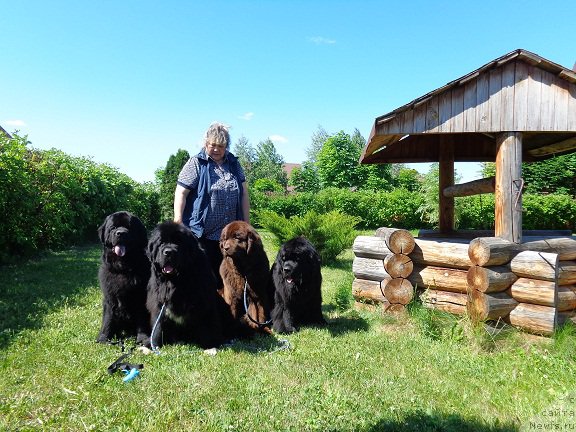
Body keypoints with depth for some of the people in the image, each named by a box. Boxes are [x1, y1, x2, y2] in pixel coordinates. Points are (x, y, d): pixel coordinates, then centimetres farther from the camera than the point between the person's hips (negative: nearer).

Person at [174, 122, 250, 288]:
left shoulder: (234, 164, 12)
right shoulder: (196, 163, -2)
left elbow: (244, 194, 13)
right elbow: (181, 193, -5)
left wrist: (246, 224, 9)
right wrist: (178, 223, -12)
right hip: (202, 233, -4)